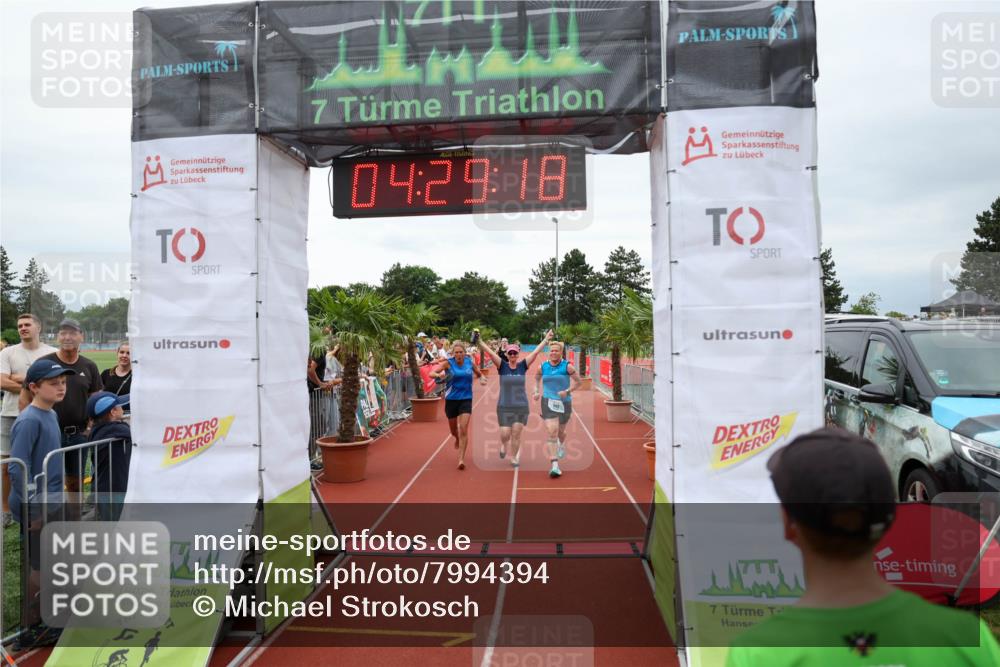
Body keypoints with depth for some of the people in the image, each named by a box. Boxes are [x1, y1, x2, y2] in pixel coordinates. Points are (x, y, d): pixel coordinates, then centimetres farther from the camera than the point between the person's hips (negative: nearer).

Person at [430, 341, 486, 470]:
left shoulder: (469, 362, -1)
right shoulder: (448, 363, -7)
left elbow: (479, 374, 16)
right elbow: (431, 373, -12)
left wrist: (482, 379, -6)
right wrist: (439, 374, -33)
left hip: (466, 399, 0)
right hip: (451, 399, 0)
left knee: (463, 429, -13)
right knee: (453, 429, 17)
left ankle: (461, 459, -8)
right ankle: (457, 439, 53)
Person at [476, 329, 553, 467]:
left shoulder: (523, 366, 0)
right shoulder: (502, 366, -4)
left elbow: (535, 352, -4)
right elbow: (490, 353, -15)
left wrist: (546, 339, -9)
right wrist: (479, 341, -26)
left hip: (521, 406, 1)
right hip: (504, 406, -1)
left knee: (516, 435, 6)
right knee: (505, 434, -1)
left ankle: (514, 458, 24)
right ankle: (503, 444, 33)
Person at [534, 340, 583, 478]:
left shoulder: (567, 366, -8)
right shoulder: (543, 367, -1)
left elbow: (578, 382, -2)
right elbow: (537, 378, 20)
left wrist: (568, 391, -15)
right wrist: (536, 391, 6)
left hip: (564, 402, 0)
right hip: (548, 402, 0)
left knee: (560, 431, 19)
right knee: (551, 432, -15)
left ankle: (562, 446, 57)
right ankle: (554, 465, -16)